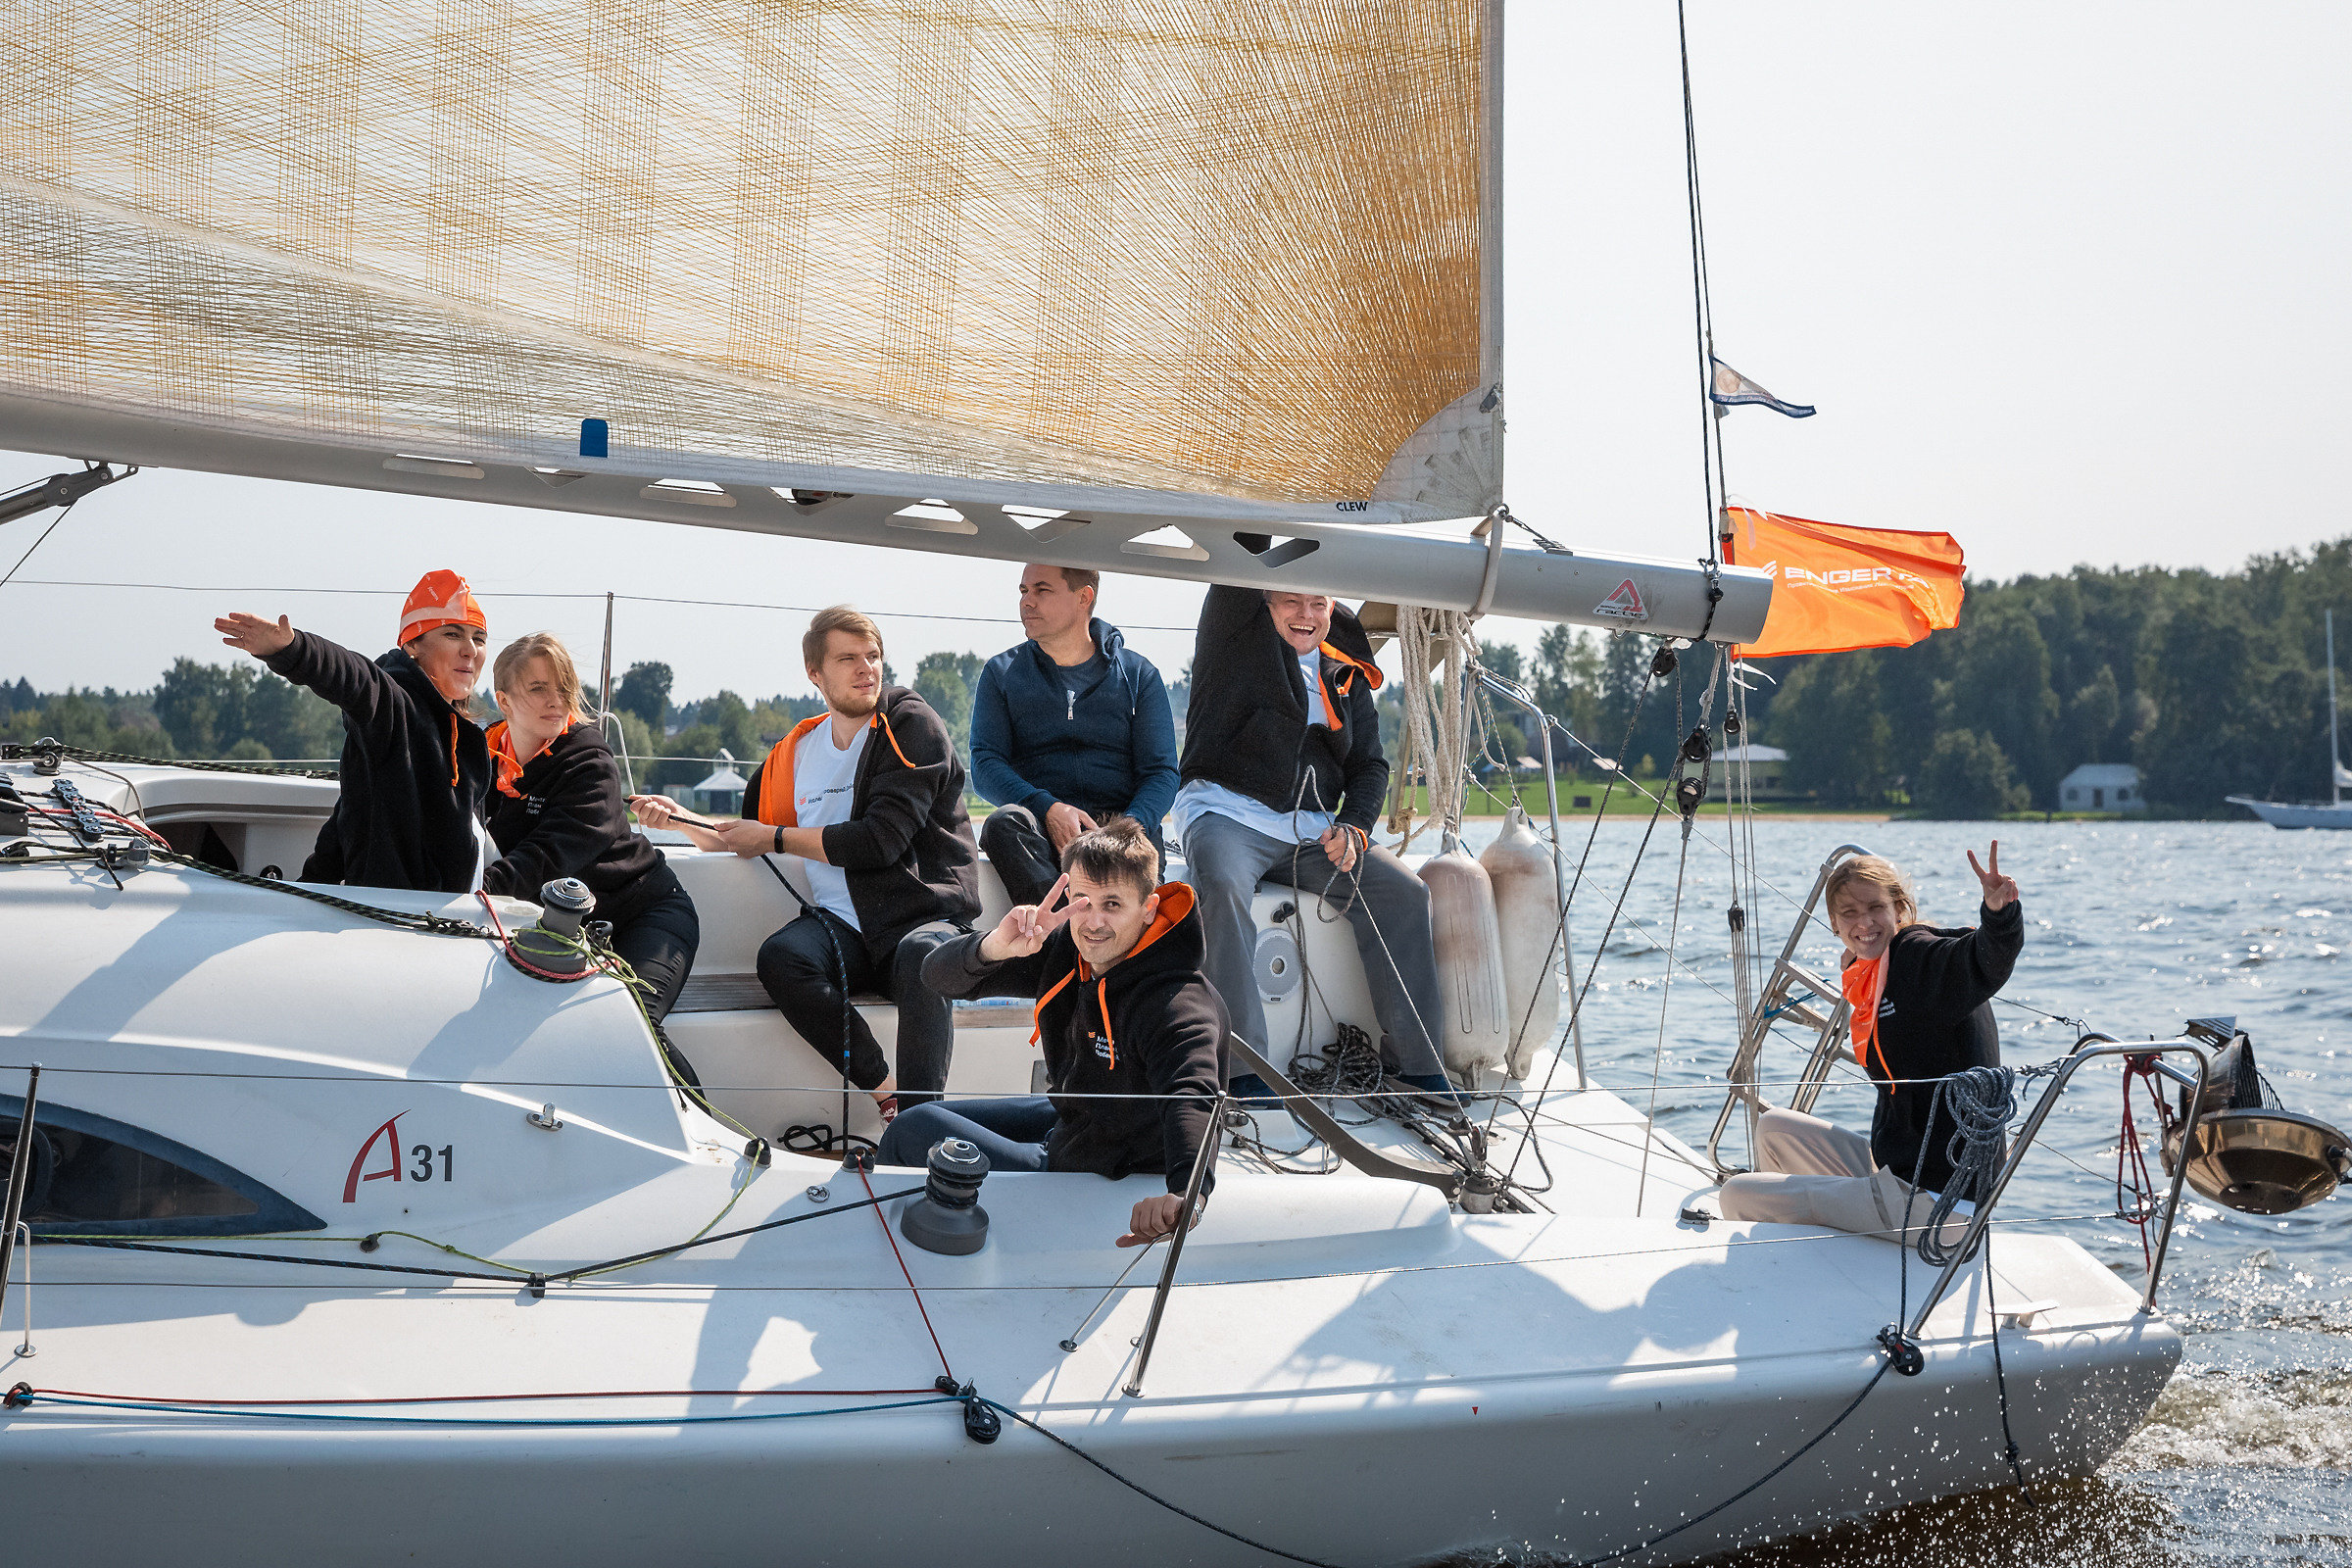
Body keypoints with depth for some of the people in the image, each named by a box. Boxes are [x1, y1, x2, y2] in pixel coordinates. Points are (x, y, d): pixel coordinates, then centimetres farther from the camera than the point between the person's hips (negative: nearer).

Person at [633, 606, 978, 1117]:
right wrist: (679, 821, 12)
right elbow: (746, 840, 28)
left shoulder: (911, 724, 0)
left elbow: (882, 839, -11)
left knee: (923, 958, -39)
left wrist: (775, 838, -4)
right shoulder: (798, 751, 16)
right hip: (841, 926, 4)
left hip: (924, 916, -4)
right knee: (779, 958, -30)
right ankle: (887, 1093, -30)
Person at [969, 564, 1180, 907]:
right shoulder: (1000, 673, 15)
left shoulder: (1138, 674, 14)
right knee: (1004, 822, -35)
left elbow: (1161, 773, 7)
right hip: (1038, 827, 0)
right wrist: (1048, 809, -16)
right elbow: (984, 766, 4)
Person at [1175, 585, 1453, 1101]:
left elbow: (1370, 764, 16)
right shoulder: (1236, 637, 5)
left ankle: (1415, 1063, -9)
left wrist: (1353, 827, -1)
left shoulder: (1346, 676, 18)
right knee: (1223, 885, -37)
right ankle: (1245, 1069, -36)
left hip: (1311, 827, 5)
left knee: (1404, 891, -14)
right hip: (1229, 813, -5)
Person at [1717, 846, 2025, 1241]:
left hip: (1931, 1202, -10)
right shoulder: (1873, 979, 13)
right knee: (1775, 1129, 27)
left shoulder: (1918, 953, -14)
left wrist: (1999, 912, -55)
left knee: (1738, 1198, -2)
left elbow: (1989, 957, -37)